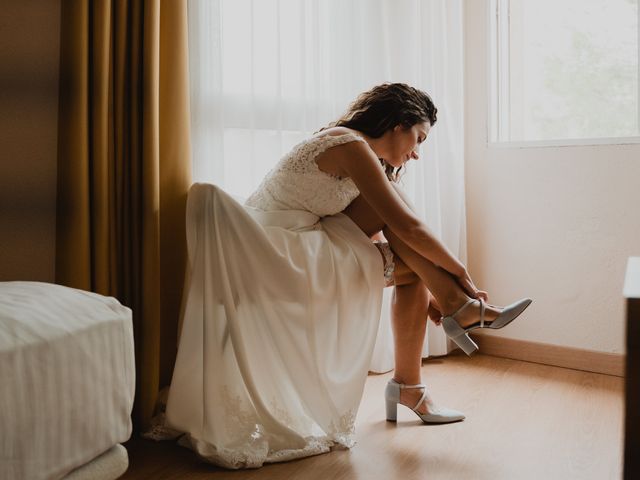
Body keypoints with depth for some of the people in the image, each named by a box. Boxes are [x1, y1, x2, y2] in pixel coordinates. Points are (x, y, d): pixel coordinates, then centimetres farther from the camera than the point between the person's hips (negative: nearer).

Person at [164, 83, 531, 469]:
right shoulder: (350, 145, -13)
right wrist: (461, 273, -3)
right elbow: (407, 226, -15)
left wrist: (431, 285, 15)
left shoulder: (355, 152, 17)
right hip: (277, 253, -10)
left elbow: (384, 234, 18)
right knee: (392, 207, -11)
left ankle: (408, 387, 12)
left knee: (412, 270, 6)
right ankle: (457, 306, 0)